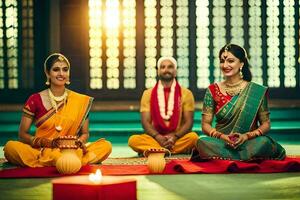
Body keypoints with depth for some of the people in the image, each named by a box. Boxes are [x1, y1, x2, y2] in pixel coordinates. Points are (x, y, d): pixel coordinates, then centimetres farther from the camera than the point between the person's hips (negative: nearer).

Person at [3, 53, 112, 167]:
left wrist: (80, 142, -11)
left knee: (105, 146, -23)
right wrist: (49, 142, -15)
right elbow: (22, 134, 2)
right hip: (41, 152, -1)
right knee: (11, 146, -31)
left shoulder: (81, 101, 7)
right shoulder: (35, 100, 2)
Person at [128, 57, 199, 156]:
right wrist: (158, 137, -17)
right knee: (133, 140, -28)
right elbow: (145, 122, 2)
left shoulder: (186, 93, 8)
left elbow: (188, 122, 2)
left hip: (178, 138, 0)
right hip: (156, 139, 1)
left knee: (193, 137, -32)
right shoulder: (148, 94, 10)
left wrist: (174, 137, -17)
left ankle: (152, 150, -34)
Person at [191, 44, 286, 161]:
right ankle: (248, 156, -20)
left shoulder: (257, 91, 1)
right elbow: (206, 125, 5)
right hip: (221, 143, 1)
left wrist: (246, 136, -16)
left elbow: (265, 124, 3)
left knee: (263, 142, -34)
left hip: (249, 143, -1)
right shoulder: (213, 90, 6)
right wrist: (222, 136, -16)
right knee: (202, 143, -31)